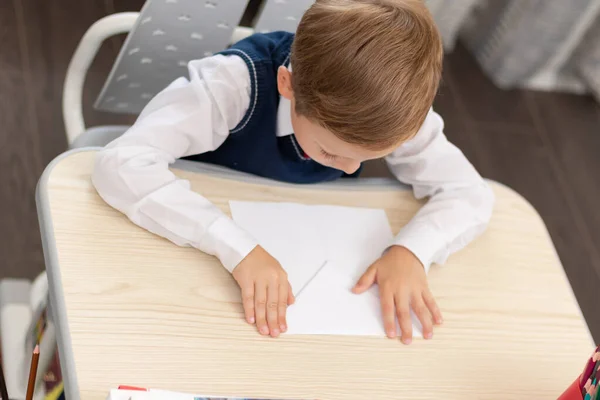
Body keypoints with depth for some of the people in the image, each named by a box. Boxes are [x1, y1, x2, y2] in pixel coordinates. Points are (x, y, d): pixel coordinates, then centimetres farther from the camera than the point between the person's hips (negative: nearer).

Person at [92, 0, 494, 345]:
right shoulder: (237, 82, -35)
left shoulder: (398, 105, -23)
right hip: (202, 251, -7)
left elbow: (471, 193, -14)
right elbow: (120, 165, -43)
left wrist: (411, 250, -33)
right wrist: (237, 247, -49)